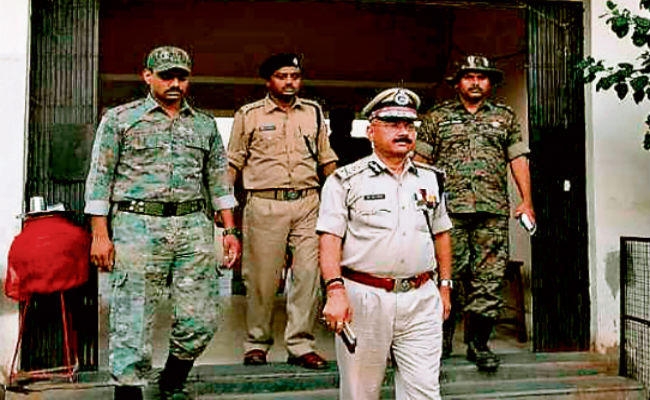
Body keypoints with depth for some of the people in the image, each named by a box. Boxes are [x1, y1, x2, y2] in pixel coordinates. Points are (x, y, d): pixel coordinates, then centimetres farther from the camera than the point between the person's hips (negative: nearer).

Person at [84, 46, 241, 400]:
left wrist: (229, 230, 11)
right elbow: (100, 178, 2)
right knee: (132, 321, -2)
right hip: (136, 227, -3)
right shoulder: (119, 119, 6)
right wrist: (100, 235, -5)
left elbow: (219, 180, 18)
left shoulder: (205, 124, 16)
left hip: (194, 228, 4)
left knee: (200, 321, 5)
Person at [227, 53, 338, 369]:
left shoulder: (314, 112, 14)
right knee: (261, 277, 1)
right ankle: (257, 343, 17)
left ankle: (301, 345, 9)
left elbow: (327, 160, 19)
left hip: (308, 203, 3)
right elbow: (233, 164, 8)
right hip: (265, 205, -2)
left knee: (308, 274, -1)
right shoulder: (249, 115, 6)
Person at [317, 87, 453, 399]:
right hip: (363, 299, -3)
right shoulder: (346, 180, -1)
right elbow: (330, 238, -7)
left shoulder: (431, 179, 13)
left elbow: (441, 234, 20)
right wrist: (335, 290, -19)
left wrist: (445, 286, 17)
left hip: (421, 301, 3)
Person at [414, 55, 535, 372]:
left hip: (493, 211, 2)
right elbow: (421, 161, 10)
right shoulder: (437, 117, 12)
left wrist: (526, 201, 4)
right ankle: (440, 341, 14)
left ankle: (478, 343, 12)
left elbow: (518, 160, 13)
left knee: (489, 278, 1)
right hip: (448, 209, -1)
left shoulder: (505, 117, 17)